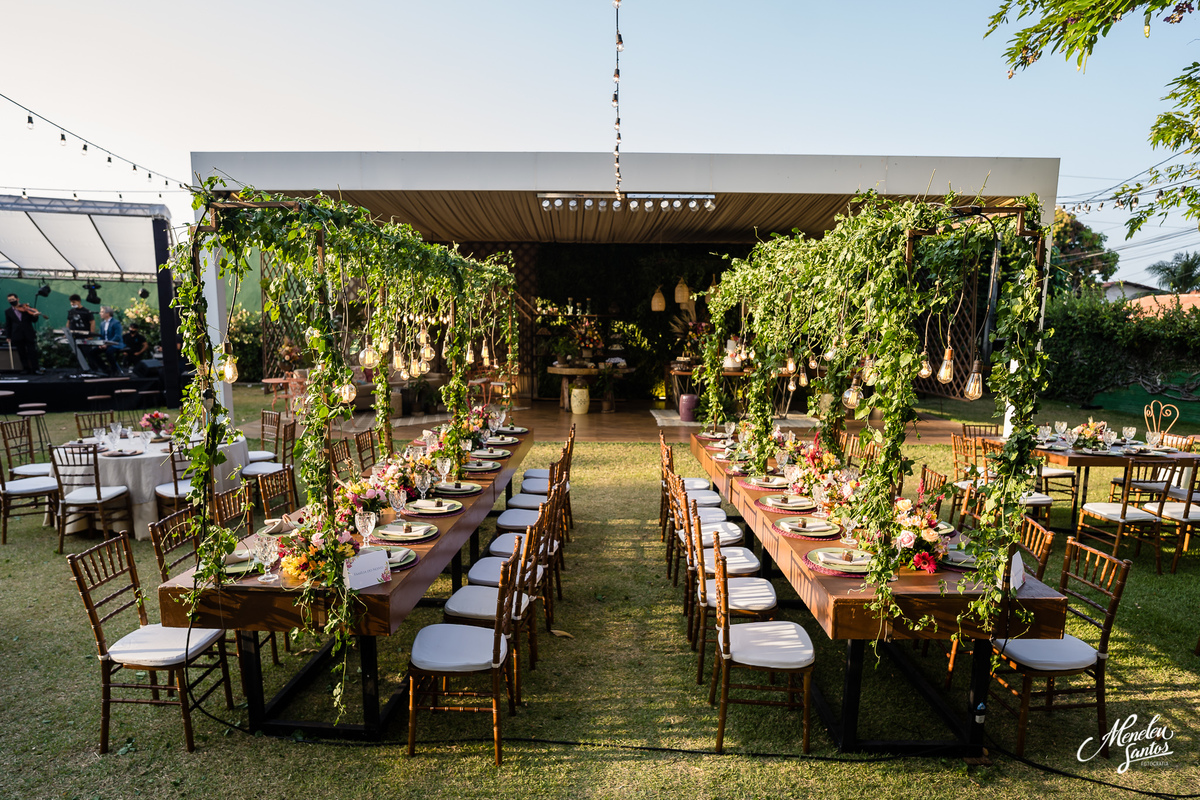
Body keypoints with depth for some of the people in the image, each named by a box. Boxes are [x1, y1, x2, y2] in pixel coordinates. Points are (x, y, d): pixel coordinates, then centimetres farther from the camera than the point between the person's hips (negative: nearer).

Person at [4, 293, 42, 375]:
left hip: (29, 335, -2)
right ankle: (27, 370, 7)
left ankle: (34, 370, 0)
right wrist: (9, 336, 6)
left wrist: (35, 316, -21)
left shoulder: (26, 308, 4)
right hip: (17, 336, 2)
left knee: (32, 353, -2)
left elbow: (34, 321, 2)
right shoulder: (7, 311, 9)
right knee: (22, 354, 3)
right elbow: (7, 325, 11)